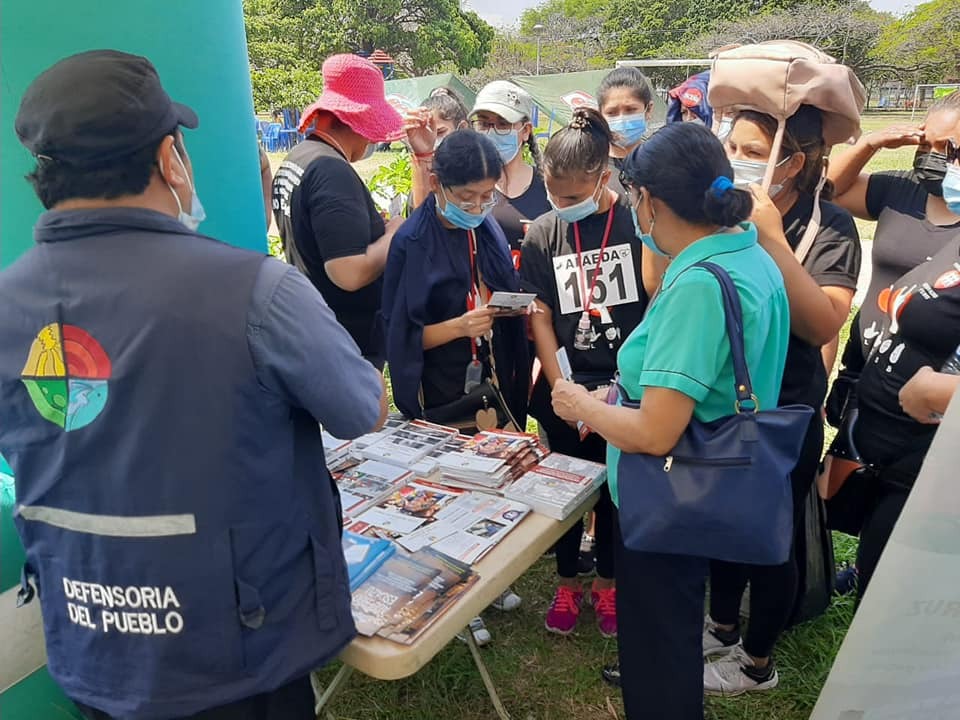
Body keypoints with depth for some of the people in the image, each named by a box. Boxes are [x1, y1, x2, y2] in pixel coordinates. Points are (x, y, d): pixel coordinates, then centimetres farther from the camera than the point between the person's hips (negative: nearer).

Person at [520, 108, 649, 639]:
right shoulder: (542, 235, -1)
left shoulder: (638, 222, -9)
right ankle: (567, 582, 36)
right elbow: (541, 319, -1)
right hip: (566, 388, 2)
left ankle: (606, 583, 36)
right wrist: (561, 389, -7)